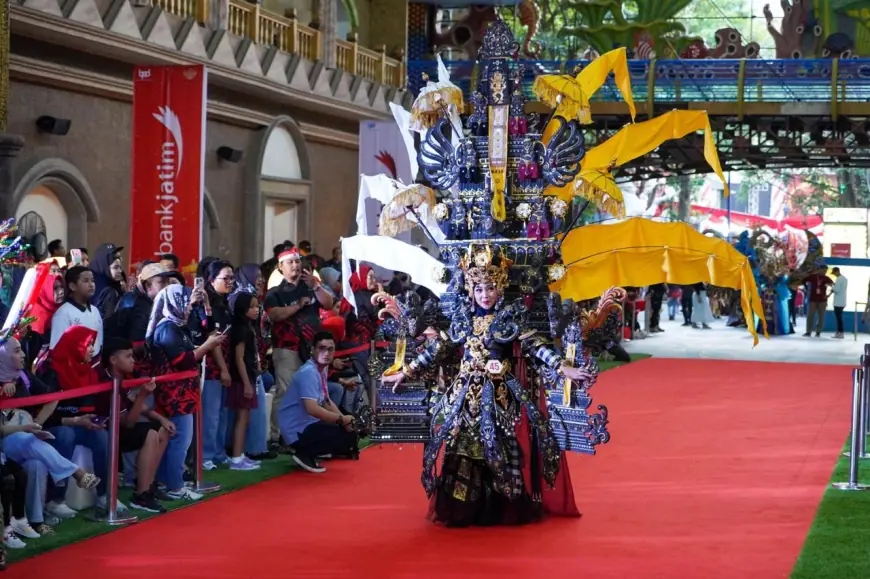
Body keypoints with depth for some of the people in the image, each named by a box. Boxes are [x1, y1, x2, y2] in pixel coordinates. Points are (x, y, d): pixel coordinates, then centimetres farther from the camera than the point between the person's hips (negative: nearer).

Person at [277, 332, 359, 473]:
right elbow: (312, 409, -31)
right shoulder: (309, 372, -21)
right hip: (298, 429, -10)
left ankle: (307, 451, 12)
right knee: (347, 438, -17)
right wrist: (341, 419, -19)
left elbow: (326, 401, 17)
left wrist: (344, 419, 0)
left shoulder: (322, 369, 8)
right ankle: (304, 454, -7)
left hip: (308, 423, 10)